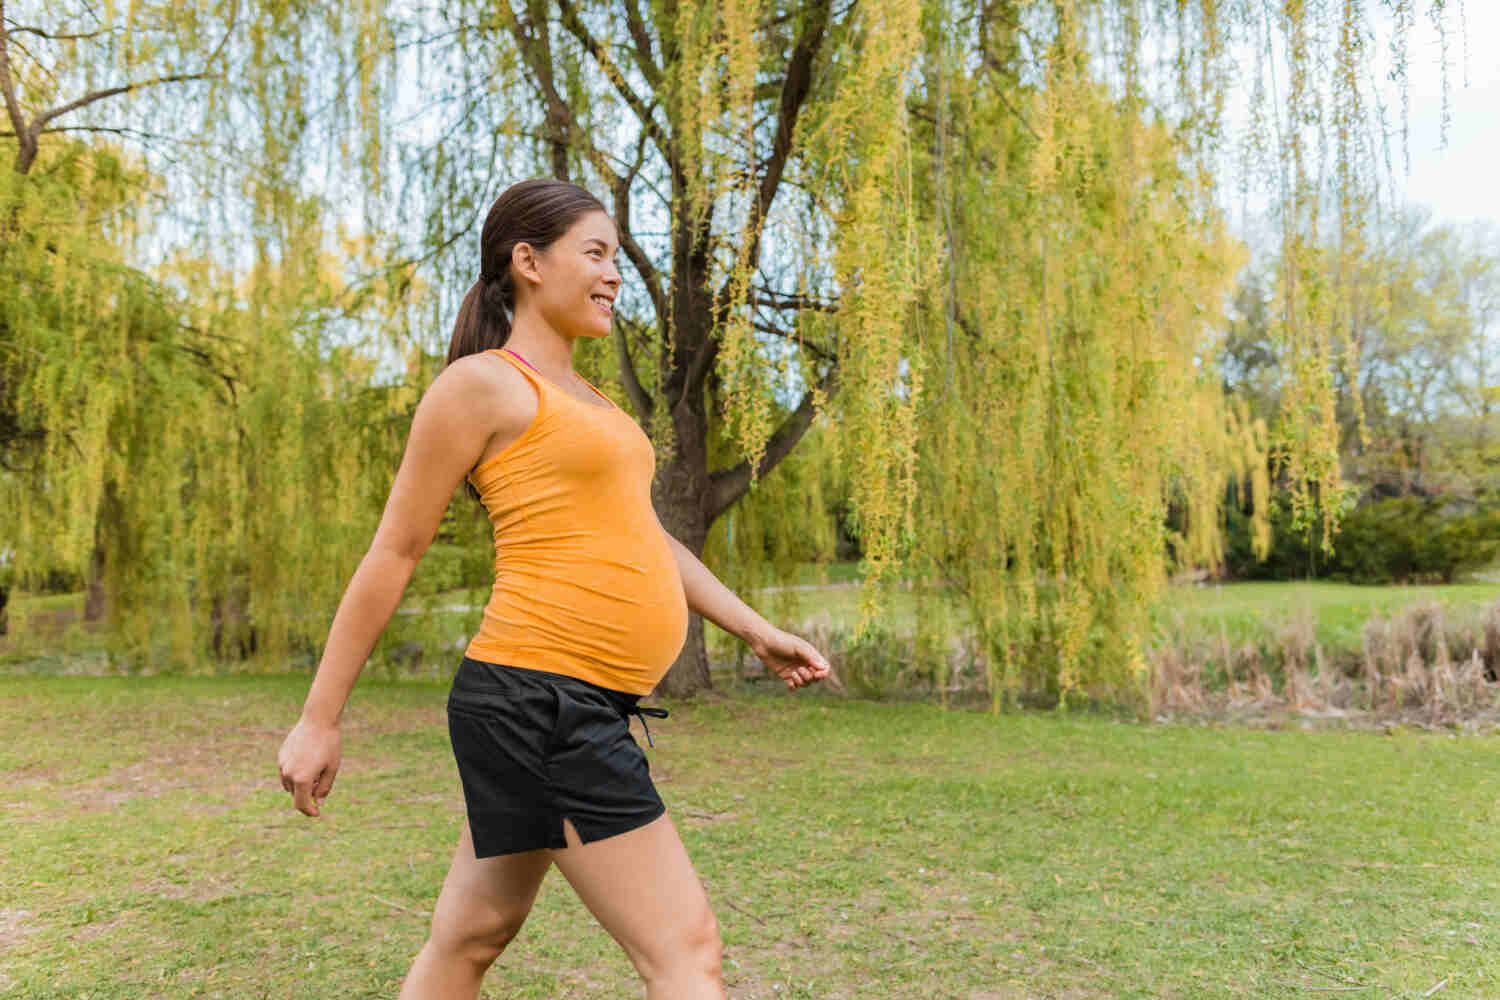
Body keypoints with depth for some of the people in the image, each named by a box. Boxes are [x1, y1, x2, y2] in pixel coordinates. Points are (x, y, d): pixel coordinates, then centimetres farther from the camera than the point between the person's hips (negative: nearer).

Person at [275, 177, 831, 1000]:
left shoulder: (581, 399, 21)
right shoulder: (481, 384, -6)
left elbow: (642, 536, 24)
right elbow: (392, 555, -5)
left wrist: (757, 631, 20)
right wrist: (319, 721, -3)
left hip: (586, 706, 9)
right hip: (537, 697, -9)